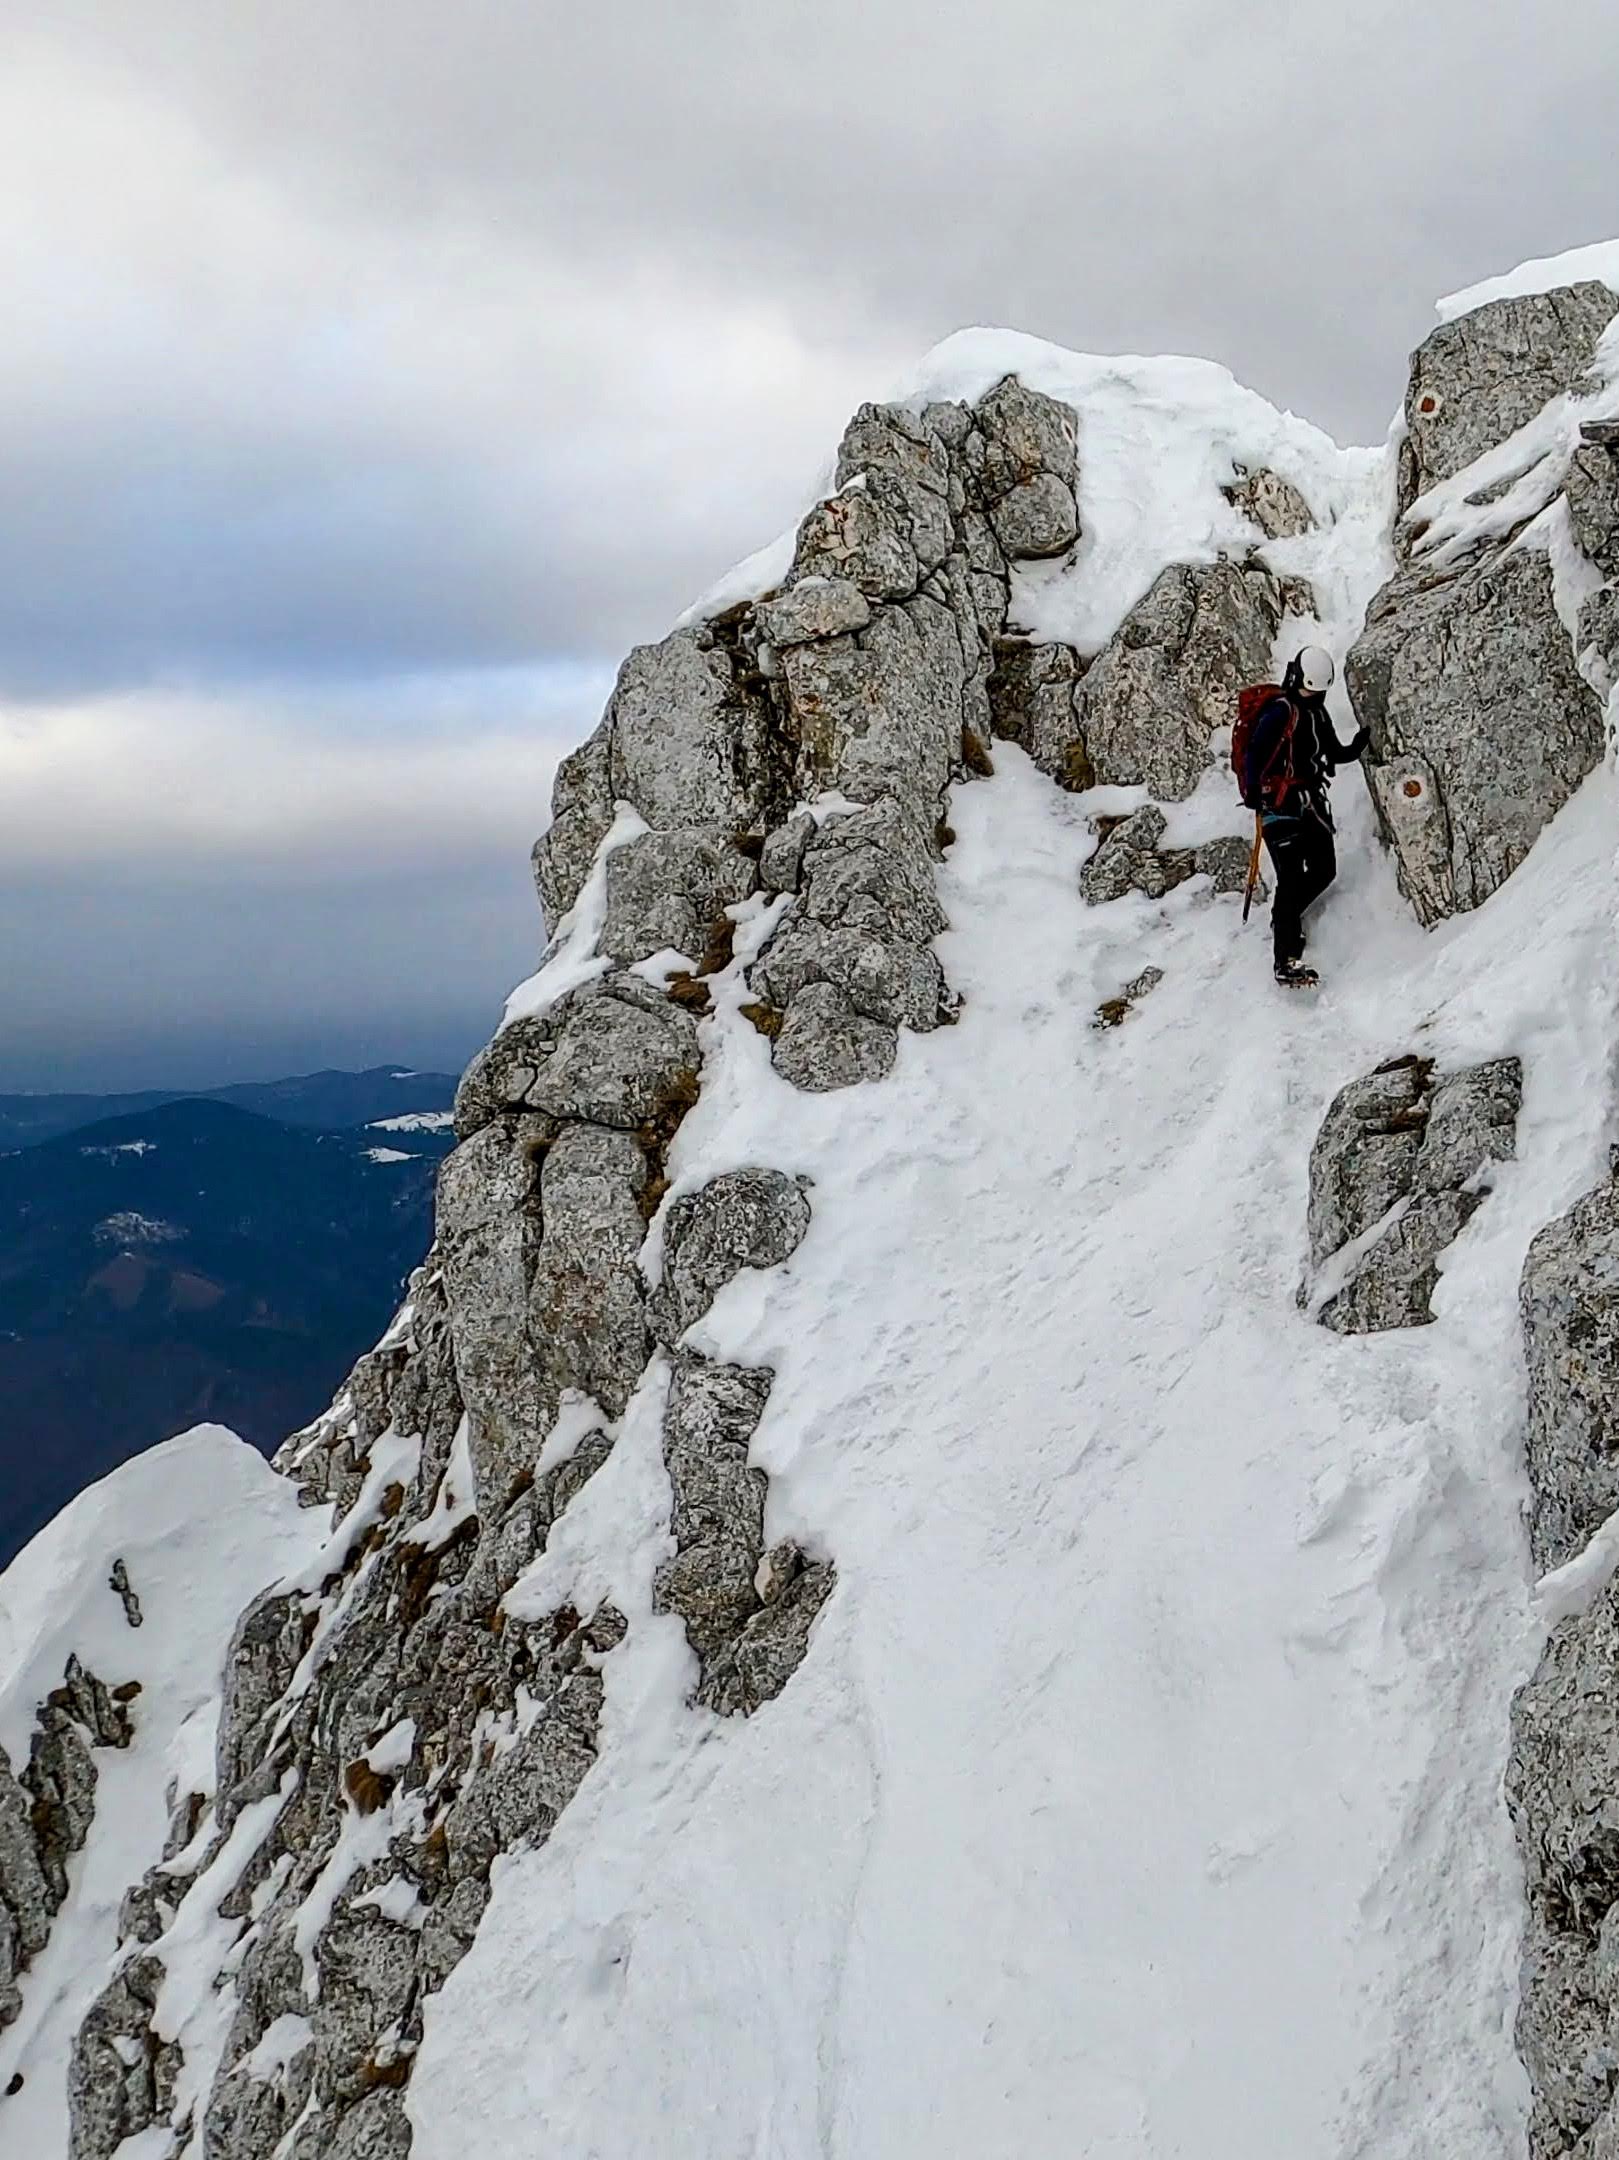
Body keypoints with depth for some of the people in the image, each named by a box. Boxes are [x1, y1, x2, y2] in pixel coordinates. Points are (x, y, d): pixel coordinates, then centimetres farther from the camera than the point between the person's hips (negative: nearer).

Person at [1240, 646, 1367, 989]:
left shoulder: (1317, 713, 16)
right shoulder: (1279, 712, -11)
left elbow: (1336, 753, 21)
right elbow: (1256, 753, -18)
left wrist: (1362, 743, 2)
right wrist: (1253, 792, -29)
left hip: (1309, 803, 8)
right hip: (1281, 804, -8)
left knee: (1324, 870, 7)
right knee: (1292, 877, -14)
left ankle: (1285, 919, 34)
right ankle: (1287, 963, -17)